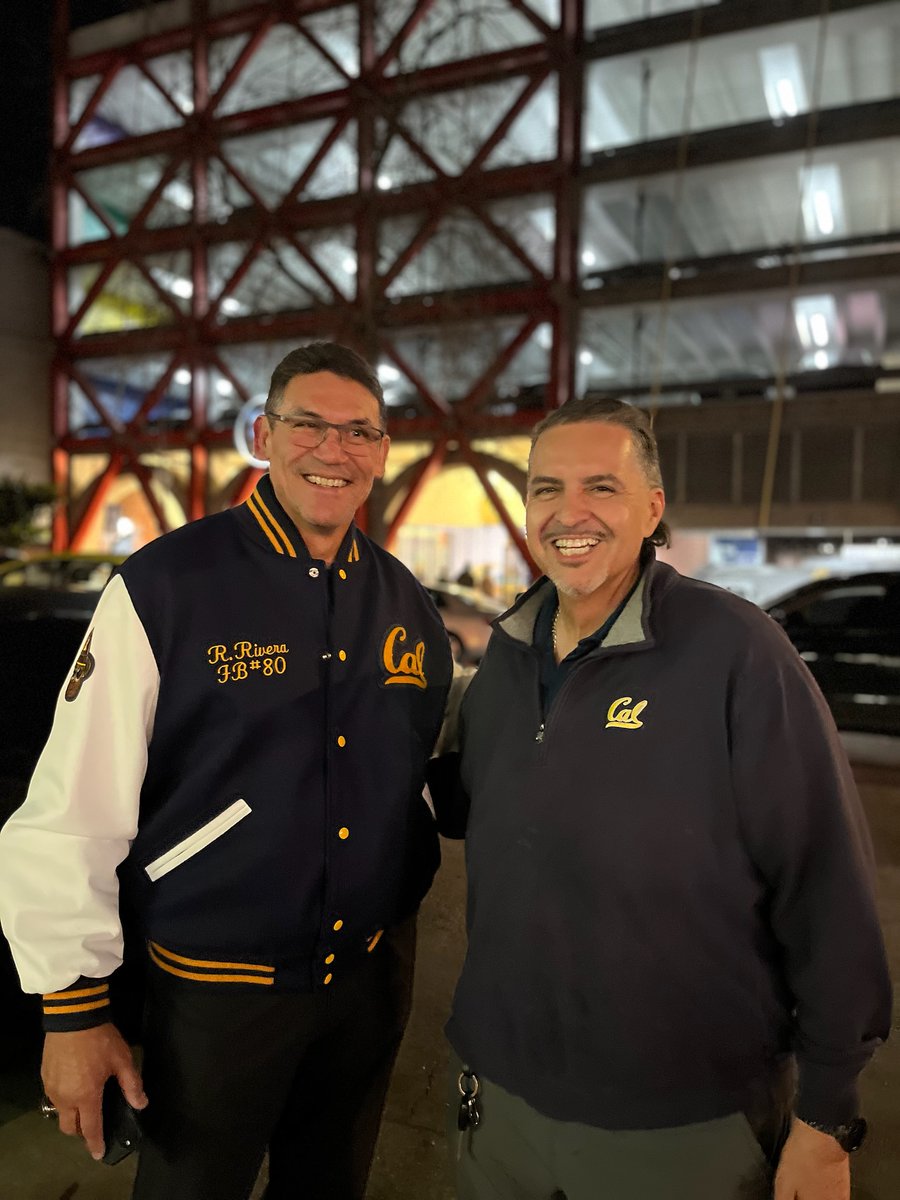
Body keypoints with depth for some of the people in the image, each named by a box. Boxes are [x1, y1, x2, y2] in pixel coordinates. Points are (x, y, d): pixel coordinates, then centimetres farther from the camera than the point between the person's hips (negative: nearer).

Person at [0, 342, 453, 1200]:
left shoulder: (407, 602, -1)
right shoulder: (163, 589, -16)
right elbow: (69, 815, -14)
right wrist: (73, 1009, -10)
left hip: (374, 973, 5)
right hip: (214, 987, -4)